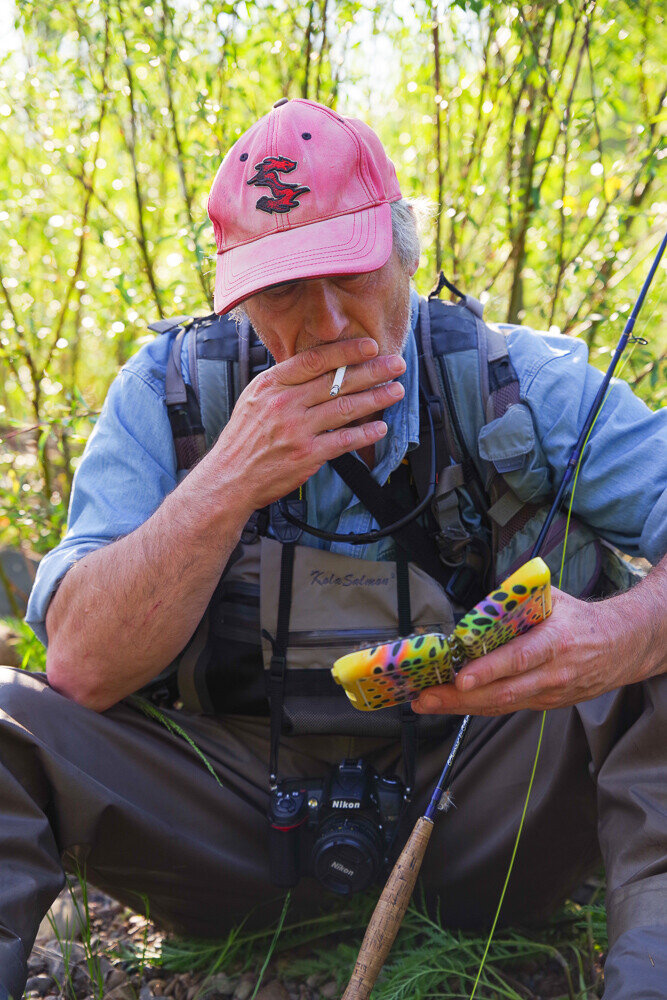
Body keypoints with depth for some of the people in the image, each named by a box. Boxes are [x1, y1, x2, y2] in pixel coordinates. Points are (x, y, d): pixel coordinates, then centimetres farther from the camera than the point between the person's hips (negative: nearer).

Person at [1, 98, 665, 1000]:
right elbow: (82, 669, -14)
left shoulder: (527, 383, -7)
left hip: (471, 803, 0)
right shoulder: (166, 390, -6)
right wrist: (227, 484, -27)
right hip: (239, 808, 1)